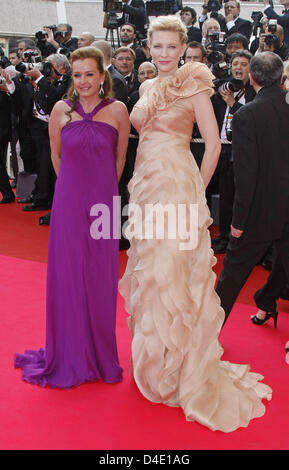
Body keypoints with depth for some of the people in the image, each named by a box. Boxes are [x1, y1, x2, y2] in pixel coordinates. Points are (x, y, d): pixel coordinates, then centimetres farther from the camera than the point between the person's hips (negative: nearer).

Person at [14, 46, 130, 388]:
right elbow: (56, 155, 13)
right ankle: (69, 356, 23)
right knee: (67, 275, 7)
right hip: (68, 202, 1)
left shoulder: (117, 110, -1)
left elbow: (120, 159, 9)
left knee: (99, 279, 8)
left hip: (103, 204, 0)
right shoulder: (61, 109, 1)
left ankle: (100, 354, 25)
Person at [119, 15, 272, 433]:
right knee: (147, 269, 12)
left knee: (171, 272, -2)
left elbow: (213, 144, -8)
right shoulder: (147, 87, 14)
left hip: (176, 187, -7)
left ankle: (178, 364, 15)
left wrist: (197, 190, -5)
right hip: (146, 186, 7)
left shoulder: (193, 85, -6)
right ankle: (151, 355, 29)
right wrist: (141, 182, 13)